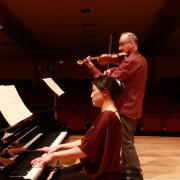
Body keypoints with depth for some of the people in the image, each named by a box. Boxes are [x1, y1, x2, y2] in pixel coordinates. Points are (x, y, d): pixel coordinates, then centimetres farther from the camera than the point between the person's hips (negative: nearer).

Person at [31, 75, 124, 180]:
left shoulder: (108, 116, -25)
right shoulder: (107, 114, 8)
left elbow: (86, 149, -26)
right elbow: (87, 142, 8)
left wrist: (53, 155, -18)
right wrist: (59, 147, 4)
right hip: (97, 165, 9)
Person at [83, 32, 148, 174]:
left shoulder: (130, 61, -22)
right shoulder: (141, 59, 11)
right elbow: (120, 72, 12)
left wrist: (92, 67, -15)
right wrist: (111, 70, -9)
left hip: (127, 109, -10)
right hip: (134, 108, 10)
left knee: (127, 143, 2)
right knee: (126, 140, 21)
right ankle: (125, 166, 36)